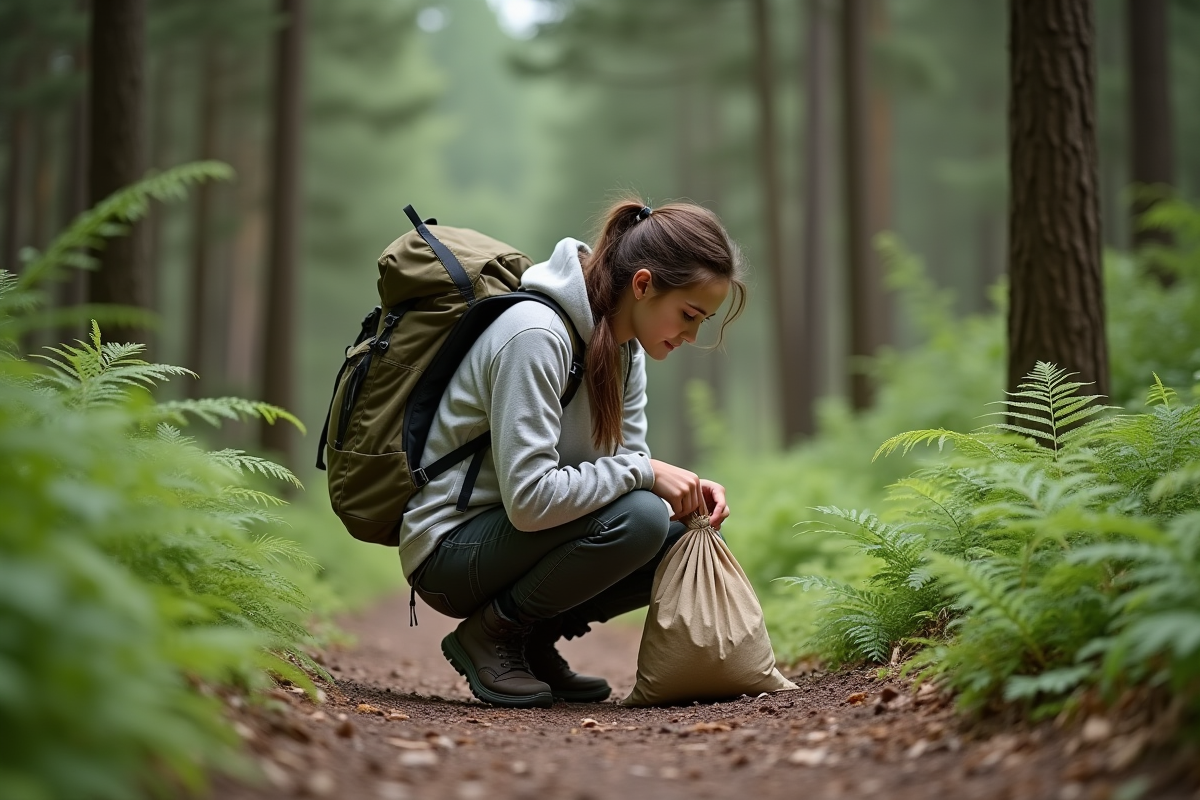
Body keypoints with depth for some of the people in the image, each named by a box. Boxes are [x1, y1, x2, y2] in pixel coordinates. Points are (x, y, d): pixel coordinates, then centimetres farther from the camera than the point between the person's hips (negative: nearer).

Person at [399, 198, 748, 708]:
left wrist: (689, 490, -13)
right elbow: (529, 497, -31)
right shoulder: (536, 335, -25)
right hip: (449, 549, -9)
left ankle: (533, 641, 7)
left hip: (513, 535, 9)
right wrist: (644, 473, -25)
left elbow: (630, 461, 7)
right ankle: (490, 634, -9)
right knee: (637, 517, -29)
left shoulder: (624, 345, 4)